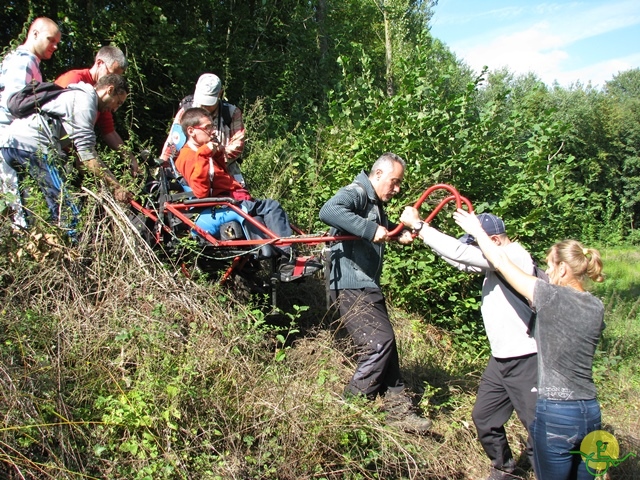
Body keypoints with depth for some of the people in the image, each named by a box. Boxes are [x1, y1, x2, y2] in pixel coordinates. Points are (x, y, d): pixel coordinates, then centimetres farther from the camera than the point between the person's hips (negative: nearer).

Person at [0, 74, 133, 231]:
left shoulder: (75, 94, 28)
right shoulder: (85, 98, -3)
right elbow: (87, 154, -14)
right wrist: (115, 186, -16)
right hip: (32, 144, -11)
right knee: (67, 208, -12)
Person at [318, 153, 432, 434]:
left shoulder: (376, 205, 18)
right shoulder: (356, 193, -12)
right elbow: (328, 211, -33)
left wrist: (398, 234, 14)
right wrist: (370, 229, -35)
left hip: (368, 286, 11)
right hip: (352, 286, -11)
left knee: (386, 344, 13)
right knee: (379, 342, -14)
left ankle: (398, 409, 23)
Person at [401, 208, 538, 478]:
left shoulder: (513, 256, -20)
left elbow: (460, 253, -27)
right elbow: (462, 260, 12)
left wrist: (417, 225, -22)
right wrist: (421, 232, 4)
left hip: (526, 360, -10)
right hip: (501, 358, 10)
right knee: (483, 418, 17)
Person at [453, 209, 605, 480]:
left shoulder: (552, 297, -14)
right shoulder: (597, 308, 4)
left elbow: (501, 262, -7)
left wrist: (477, 230, 6)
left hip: (556, 414, -6)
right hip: (590, 413, 6)